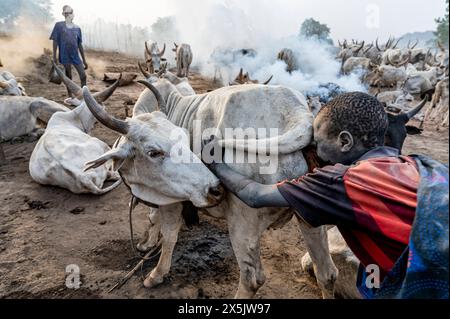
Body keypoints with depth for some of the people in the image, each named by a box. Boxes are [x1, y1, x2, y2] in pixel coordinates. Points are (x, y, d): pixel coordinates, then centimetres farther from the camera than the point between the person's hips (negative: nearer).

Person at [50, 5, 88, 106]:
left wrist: (84, 60, 9)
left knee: (83, 75, -5)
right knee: (68, 77, 5)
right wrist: (54, 56, -7)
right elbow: (55, 41, 0)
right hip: (64, 56, -3)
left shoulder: (77, 28, 9)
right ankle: (71, 97, 16)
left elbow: (80, 45, 12)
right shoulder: (59, 25, 1)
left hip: (75, 56, 3)